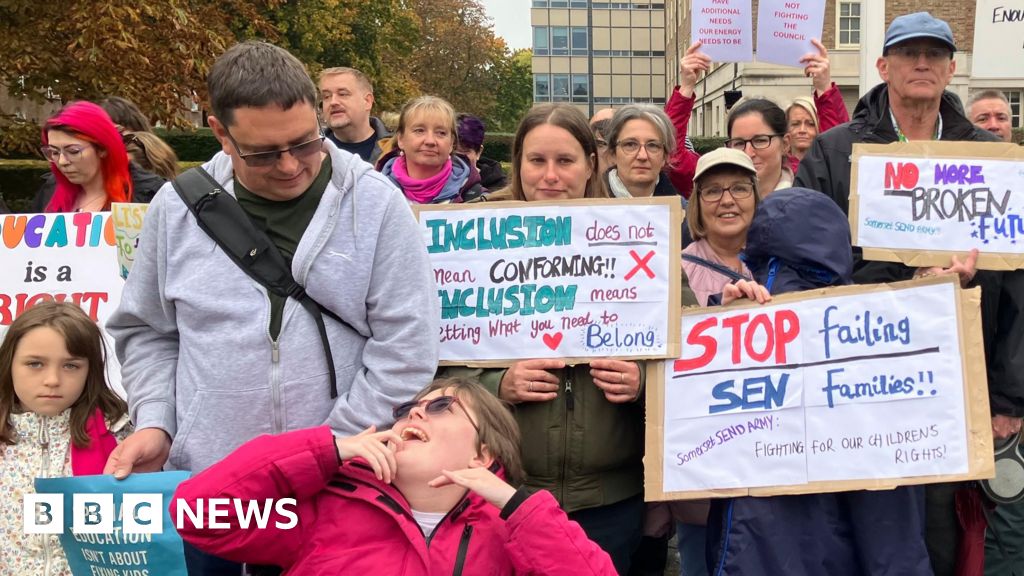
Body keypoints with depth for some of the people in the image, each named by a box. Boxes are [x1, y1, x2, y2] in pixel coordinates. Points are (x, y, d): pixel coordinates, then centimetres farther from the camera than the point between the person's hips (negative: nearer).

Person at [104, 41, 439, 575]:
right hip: (205, 488, 3)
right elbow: (146, 332, 13)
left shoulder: (376, 203, -8)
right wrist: (155, 421, -1)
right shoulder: (177, 208, 1)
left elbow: (406, 346, -9)